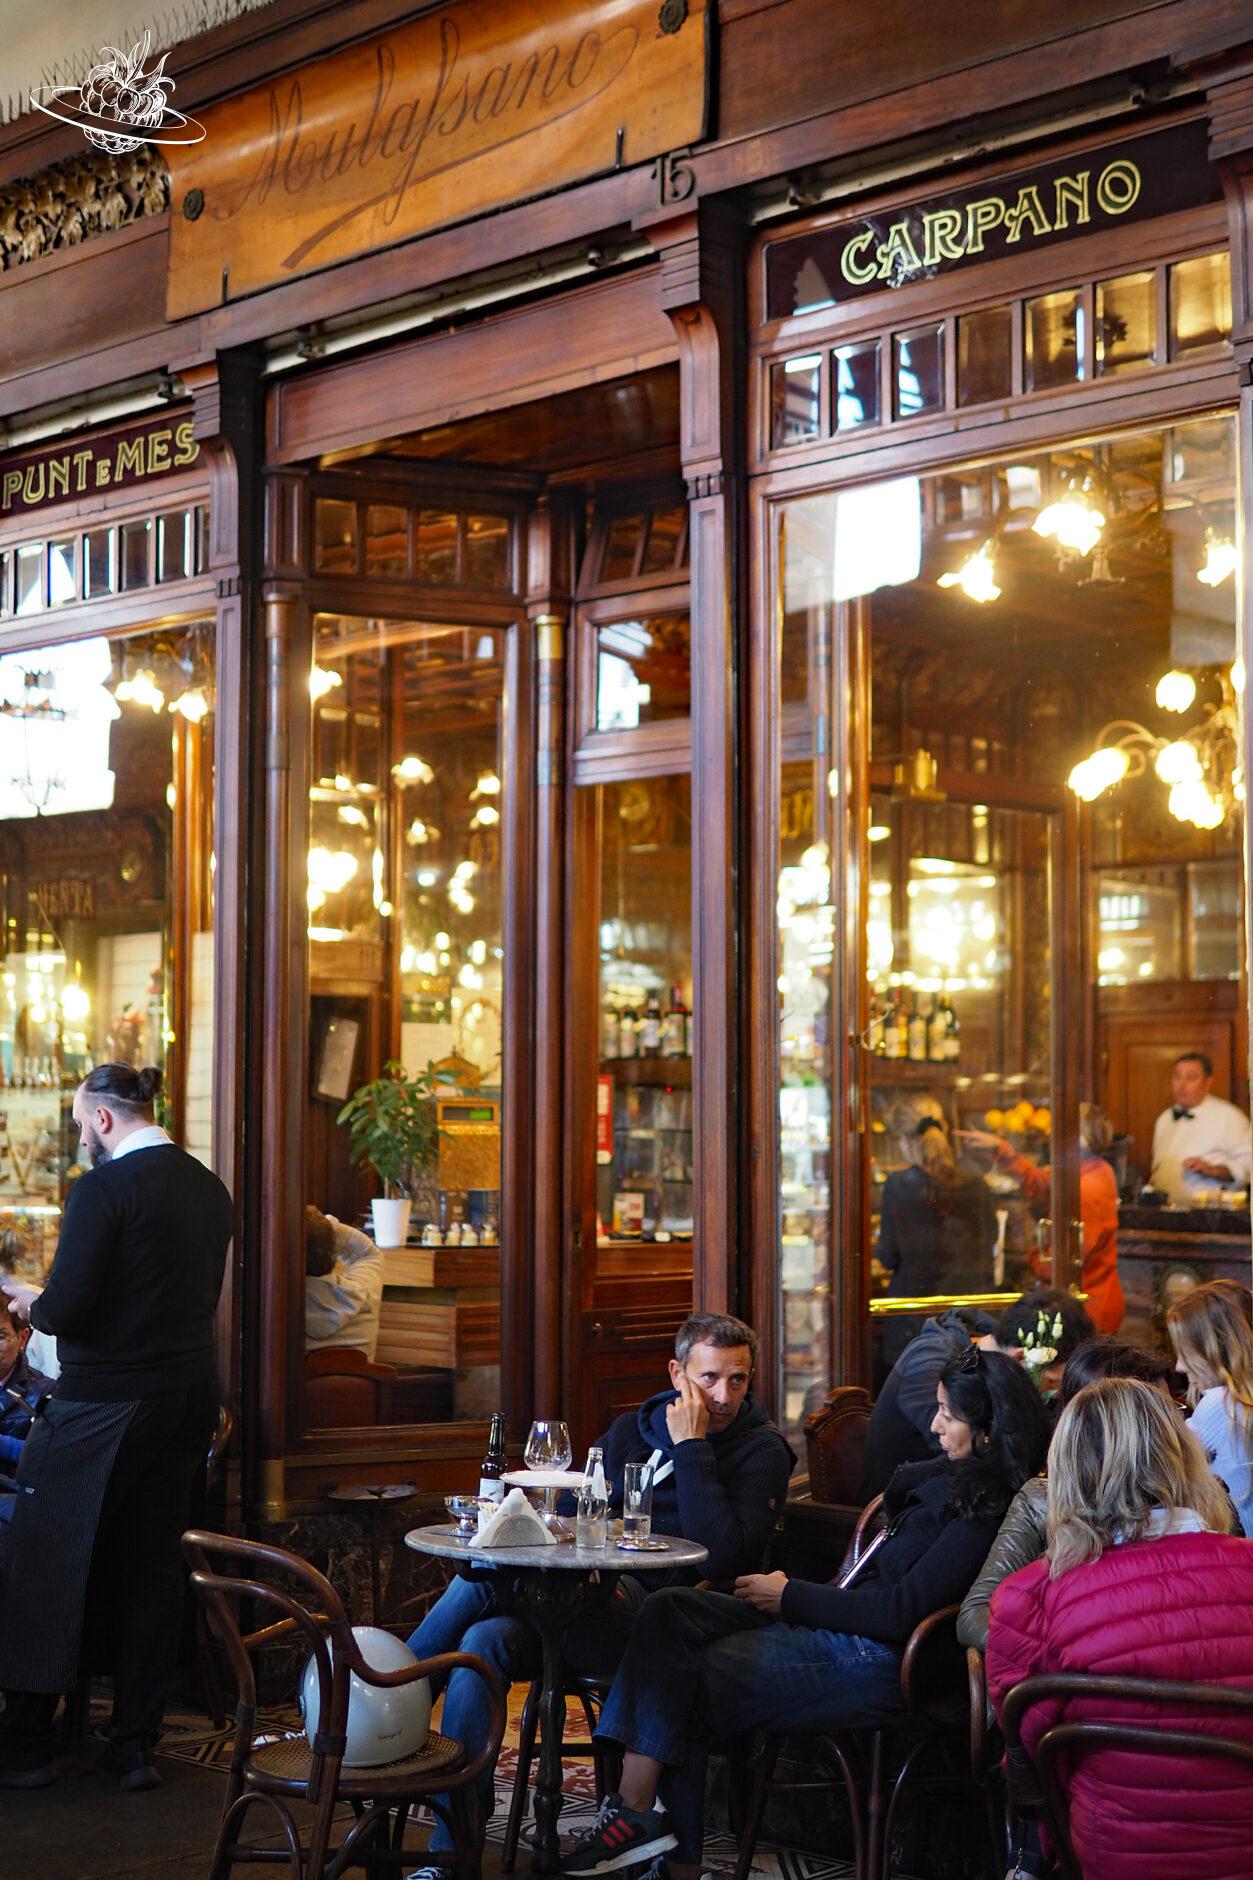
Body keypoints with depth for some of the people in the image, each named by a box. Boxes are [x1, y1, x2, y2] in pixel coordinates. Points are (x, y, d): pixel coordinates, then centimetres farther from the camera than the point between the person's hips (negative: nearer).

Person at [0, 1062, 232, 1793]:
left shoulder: (103, 1188, -15)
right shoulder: (210, 1189, 8)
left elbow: (66, 1309, -20)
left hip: (104, 1404, -7)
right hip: (188, 1400, 7)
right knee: (155, 1565, 13)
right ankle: (135, 1745, 17)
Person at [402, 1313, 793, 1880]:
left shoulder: (762, 1453, 1)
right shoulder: (631, 1431, 19)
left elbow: (719, 1555, -15)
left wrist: (692, 1447, -13)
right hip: (597, 1606, 6)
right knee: (483, 1639, -25)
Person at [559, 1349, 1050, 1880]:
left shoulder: (987, 1509, -19)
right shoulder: (962, 1476, 10)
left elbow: (903, 1611, -21)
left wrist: (791, 1597, -11)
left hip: (881, 1657, -10)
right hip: (849, 1623, 10)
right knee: (669, 1611, -6)